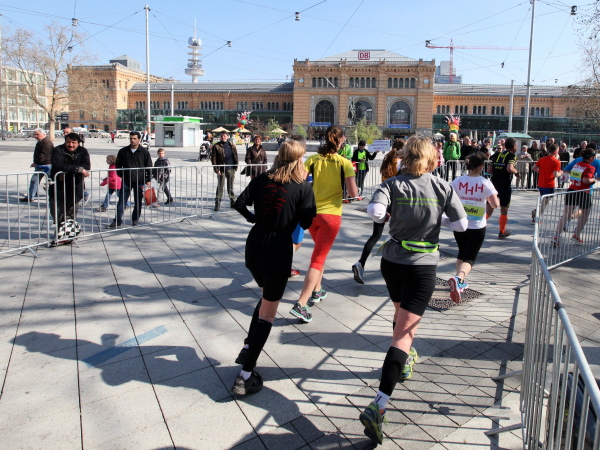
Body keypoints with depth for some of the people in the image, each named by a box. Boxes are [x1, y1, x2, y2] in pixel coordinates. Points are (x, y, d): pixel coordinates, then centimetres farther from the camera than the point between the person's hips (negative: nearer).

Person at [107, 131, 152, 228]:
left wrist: (148, 180, -3)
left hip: (140, 181, -1)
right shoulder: (123, 151, 6)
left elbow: (149, 167, 2)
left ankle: (135, 220, 22)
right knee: (121, 201, 0)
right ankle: (117, 221, 4)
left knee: (138, 202, 7)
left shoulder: (144, 152, 0)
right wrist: (121, 175, 4)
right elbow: (118, 165, 16)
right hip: (126, 181, 2)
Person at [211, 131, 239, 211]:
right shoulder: (216, 146, -2)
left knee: (231, 186, 12)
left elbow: (235, 156, 12)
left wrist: (236, 167, 4)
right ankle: (217, 203, 2)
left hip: (231, 169, 3)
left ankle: (233, 202, 20)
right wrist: (216, 169, -11)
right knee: (220, 187, -2)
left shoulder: (232, 145, 8)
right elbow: (213, 158, -4)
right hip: (221, 170, -3)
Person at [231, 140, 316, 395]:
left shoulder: (262, 180, 3)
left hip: (254, 247, 5)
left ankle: (248, 347, 24)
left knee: (267, 296, 30)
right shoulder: (303, 188, -7)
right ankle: (245, 376, 5)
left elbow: (240, 204, -1)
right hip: (279, 251, -5)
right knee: (267, 312, 5)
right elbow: (306, 223, -8)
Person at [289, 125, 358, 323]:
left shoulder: (313, 159, 0)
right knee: (318, 259, -2)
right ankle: (301, 304, -10)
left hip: (311, 213, 4)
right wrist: (354, 191, 8)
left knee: (320, 250, 28)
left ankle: (316, 291, 34)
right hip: (331, 215, -4)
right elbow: (353, 193, -14)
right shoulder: (345, 163, -8)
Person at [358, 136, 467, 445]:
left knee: (401, 313, 30)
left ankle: (405, 361, 55)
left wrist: (383, 212, -1)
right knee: (404, 332, -6)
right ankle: (378, 406, -16)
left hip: (392, 261, 3)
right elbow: (461, 225, -3)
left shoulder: (393, 184, -6)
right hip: (423, 266, -2)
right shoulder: (443, 187, -4)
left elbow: (375, 212, -23)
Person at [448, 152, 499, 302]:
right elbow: (495, 204, -12)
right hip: (477, 227, -3)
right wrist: (488, 198, 8)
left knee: (461, 254, 24)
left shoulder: (458, 181, -5)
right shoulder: (485, 183, -11)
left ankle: (460, 282, 34)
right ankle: (458, 278, -28)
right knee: (469, 259, 0)